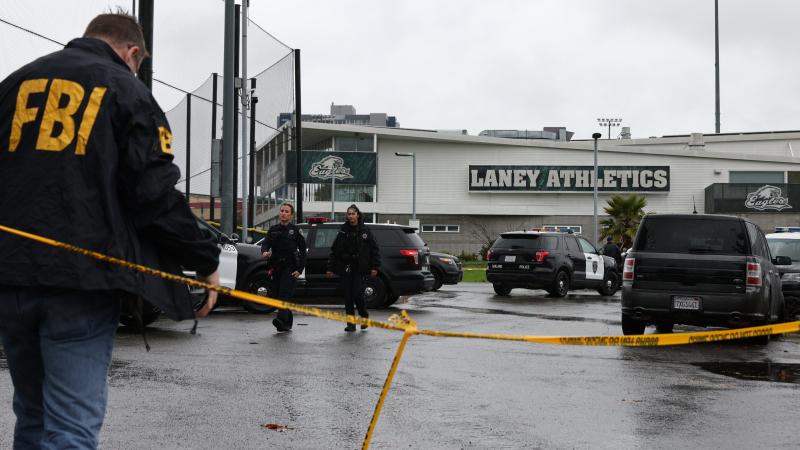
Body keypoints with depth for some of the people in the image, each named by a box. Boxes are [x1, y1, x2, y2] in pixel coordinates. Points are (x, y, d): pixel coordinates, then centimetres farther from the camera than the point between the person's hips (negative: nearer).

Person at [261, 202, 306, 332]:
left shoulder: (295, 230, 1)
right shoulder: (273, 229, 12)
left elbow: (303, 250, 1)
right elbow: (266, 243, 2)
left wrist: (300, 269, -7)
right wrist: (265, 252, -23)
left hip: (290, 268, -5)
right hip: (276, 267, 5)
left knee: (285, 294, -19)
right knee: (277, 296, 5)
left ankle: (281, 319, -33)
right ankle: (287, 324, 18)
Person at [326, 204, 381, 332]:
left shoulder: (365, 231, 2)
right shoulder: (343, 231, 7)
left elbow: (374, 250, 3)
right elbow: (334, 250, 9)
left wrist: (375, 267, -4)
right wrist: (330, 268, 4)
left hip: (359, 269, -2)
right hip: (345, 269, 2)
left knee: (358, 294, -10)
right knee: (348, 296, 2)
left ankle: (364, 316, 17)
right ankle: (351, 323, 9)